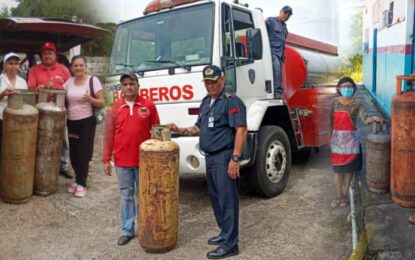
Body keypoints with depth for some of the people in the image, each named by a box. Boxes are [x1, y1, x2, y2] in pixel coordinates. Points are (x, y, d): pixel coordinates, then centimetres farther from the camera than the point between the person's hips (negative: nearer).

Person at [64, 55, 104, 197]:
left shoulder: (93, 80, -7)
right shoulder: (69, 81, 7)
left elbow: (101, 103, -8)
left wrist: (90, 99, -26)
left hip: (87, 122, -5)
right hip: (71, 122, 5)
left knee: (83, 153, -3)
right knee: (73, 153, 10)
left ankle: (81, 184, 9)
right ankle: (78, 180, 27)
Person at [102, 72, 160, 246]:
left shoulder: (149, 106, -1)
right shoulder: (115, 109, 3)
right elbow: (109, 136, 5)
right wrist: (106, 160, 2)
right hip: (122, 161, 1)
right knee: (126, 195, 11)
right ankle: (127, 230, 22)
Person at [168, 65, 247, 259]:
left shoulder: (231, 101, -13)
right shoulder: (205, 102, 15)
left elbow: (241, 130, -19)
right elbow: (199, 128, 22)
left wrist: (235, 158, -25)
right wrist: (179, 130, 7)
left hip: (224, 157, -9)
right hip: (210, 157, 9)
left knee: (227, 200, -3)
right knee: (216, 198, 17)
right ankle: (225, 233, 32)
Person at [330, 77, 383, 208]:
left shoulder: (357, 103, -6)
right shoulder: (335, 102, 1)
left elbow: (365, 119, -16)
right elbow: (331, 121, 6)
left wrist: (373, 118, -38)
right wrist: (330, 137, 7)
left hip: (351, 139, -2)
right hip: (337, 138, 2)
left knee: (348, 168, 6)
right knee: (337, 168, 6)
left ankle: (345, 195, 21)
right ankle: (338, 195, 19)